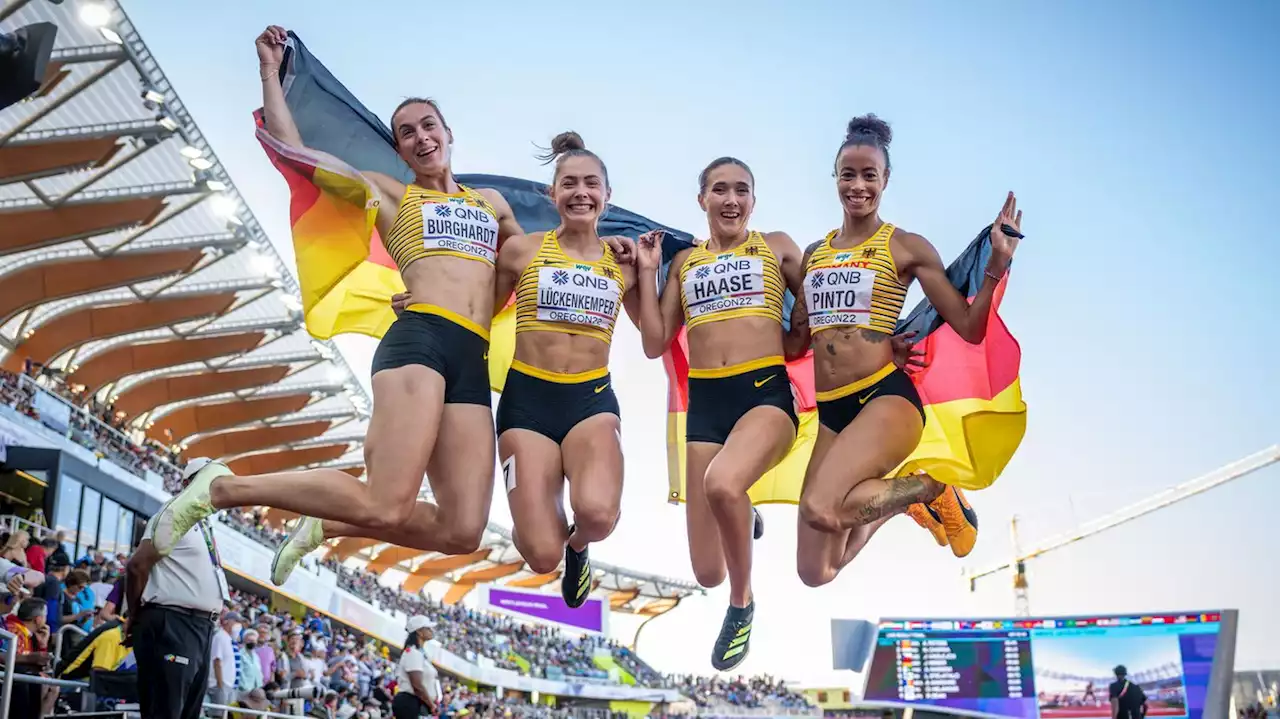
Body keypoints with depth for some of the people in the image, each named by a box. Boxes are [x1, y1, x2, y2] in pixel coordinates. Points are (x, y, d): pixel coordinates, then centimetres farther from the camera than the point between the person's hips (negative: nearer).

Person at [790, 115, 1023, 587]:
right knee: (815, 573, 2)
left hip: (886, 398, -5)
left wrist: (997, 266, -13)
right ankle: (895, 501, 32)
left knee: (819, 509, -31)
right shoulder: (814, 253, 16)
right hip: (830, 411, 6)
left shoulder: (906, 247, 1)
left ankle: (927, 488, -1)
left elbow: (970, 329, -2)